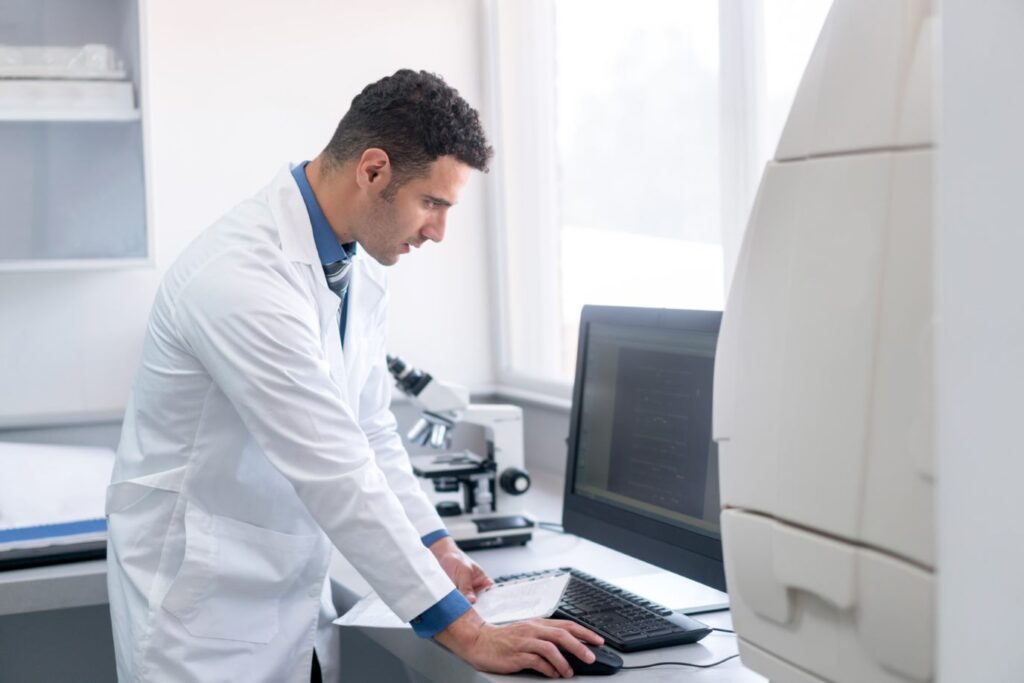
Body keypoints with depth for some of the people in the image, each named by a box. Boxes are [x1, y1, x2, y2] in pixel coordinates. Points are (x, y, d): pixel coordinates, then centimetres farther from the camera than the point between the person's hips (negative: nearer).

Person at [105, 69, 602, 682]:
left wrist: (435, 545, 2)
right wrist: (468, 632, -25)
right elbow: (334, 472, -28)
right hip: (207, 611, -8)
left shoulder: (360, 269, 2)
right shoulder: (241, 276, -26)